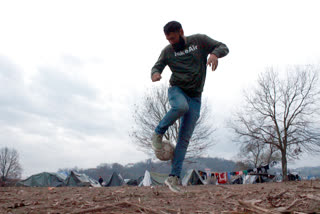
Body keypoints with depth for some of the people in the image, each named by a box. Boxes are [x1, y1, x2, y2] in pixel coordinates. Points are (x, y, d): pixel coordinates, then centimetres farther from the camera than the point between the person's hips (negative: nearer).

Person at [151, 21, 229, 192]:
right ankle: (158, 133, -14)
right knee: (181, 106, -39)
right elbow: (157, 67, 4)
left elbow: (223, 47, 3)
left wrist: (214, 54, -22)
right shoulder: (168, 51, 4)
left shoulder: (200, 40, 3)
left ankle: (174, 177, 0)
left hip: (195, 97, 1)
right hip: (177, 90, 0)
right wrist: (155, 74, -23)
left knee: (184, 139, -5)